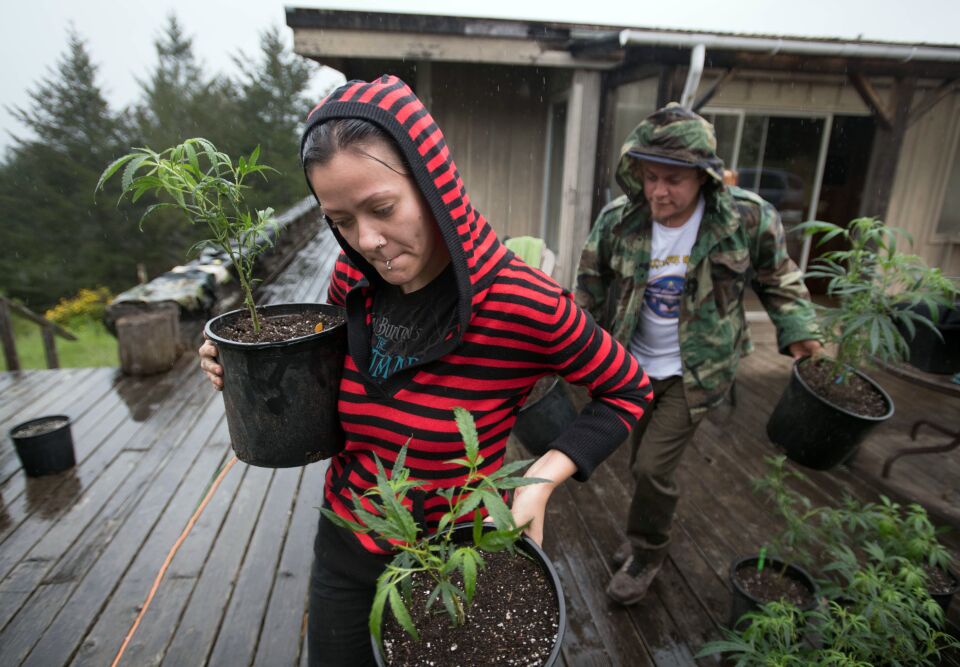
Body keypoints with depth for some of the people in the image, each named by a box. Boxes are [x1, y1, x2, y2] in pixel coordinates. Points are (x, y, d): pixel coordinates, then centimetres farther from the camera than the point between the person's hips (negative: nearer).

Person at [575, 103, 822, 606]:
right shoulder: (618, 219, -14)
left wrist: (799, 332, -9)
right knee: (642, 463, 18)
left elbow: (777, 279, 1)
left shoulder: (747, 218, -17)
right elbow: (590, 290, -3)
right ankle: (648, 535, 47)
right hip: (635, 365, 3)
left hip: (696, 371, -3)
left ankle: (647, 555, 23)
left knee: (653, 467, -6)